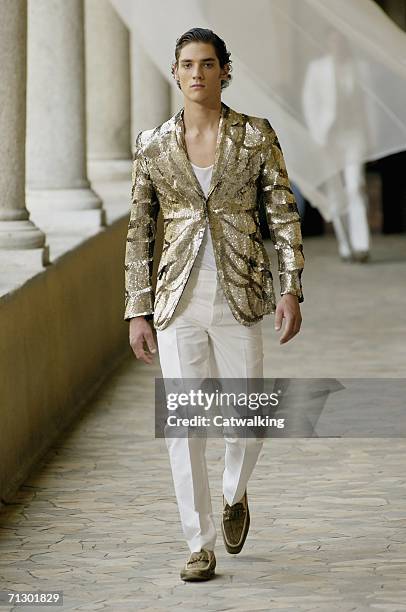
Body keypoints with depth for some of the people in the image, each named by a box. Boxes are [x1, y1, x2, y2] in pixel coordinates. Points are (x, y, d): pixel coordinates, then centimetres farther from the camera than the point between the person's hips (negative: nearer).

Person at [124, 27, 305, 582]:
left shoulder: (256, 136, -1)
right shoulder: (153, 145, 3)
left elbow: (284, 215, 1)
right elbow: (139, 234, 7)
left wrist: (292, 290, -9)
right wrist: (137, 313, 3)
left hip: (239, 297, -1)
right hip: (179, 301, 1)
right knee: (184, 426, -1)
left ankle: (234, 495, 35)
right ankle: (201, 546, 12)